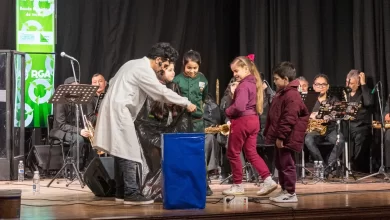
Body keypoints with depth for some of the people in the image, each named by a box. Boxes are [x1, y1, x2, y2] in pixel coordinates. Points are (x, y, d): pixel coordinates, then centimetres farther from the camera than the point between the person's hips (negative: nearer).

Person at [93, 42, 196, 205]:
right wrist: (186, 103, -7)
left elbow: (112, 82, 24)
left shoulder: (134, 64, 19)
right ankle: (131, 193, -12)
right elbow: (162, 92, -15)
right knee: (129, 152, -11)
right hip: (119, 111, -10)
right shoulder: (144, 70, -12)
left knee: (121, 152, 11)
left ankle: (121, 192, 15)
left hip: (114, 109, 10)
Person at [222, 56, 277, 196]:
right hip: (253, 120, 9)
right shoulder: (254, 83, 11)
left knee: (233, 153, 5)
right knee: (251, 153, 12)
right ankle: (268, 180, 2)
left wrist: (227, 112, -9)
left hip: (242, 121, -9)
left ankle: (238, 185, 13)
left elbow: (239, 107, -27)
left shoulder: (243, 85, -18)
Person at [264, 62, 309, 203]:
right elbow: (273, 116, 20)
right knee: (280, 164, 16)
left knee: (287, 165, -5)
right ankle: (284, 190, 25)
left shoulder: (292, 95, -18)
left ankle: (290, 193, 2)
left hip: (286, 138, -11)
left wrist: (281, 136, -23)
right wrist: (268, 132, 19)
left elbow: (289, 120, -24)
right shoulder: (281, 93, 15)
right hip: (280, 137, 11)